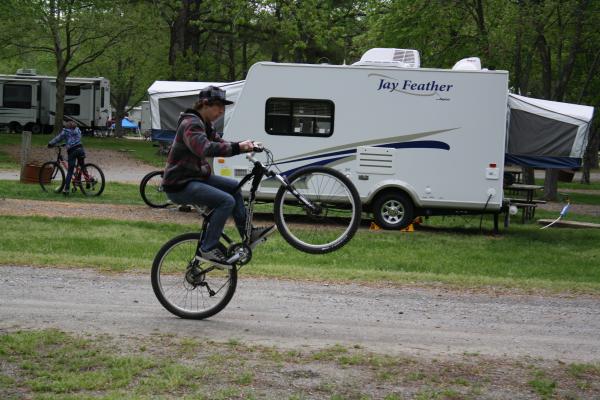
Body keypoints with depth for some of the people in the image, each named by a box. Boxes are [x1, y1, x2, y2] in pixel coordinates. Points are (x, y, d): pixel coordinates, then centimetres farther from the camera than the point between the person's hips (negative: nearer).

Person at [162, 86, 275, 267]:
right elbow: (205, 148, -36)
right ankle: (208, 248, -15)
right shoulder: (191, 124, -19)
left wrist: (246, 146, -6)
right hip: (179, 185, -11)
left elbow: (220, 143, 12)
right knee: (227, 201, -21)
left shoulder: (204, 124, 15)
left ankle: (248, 234, 20)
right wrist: (237, 147, -38)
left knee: (234, 186, 15)